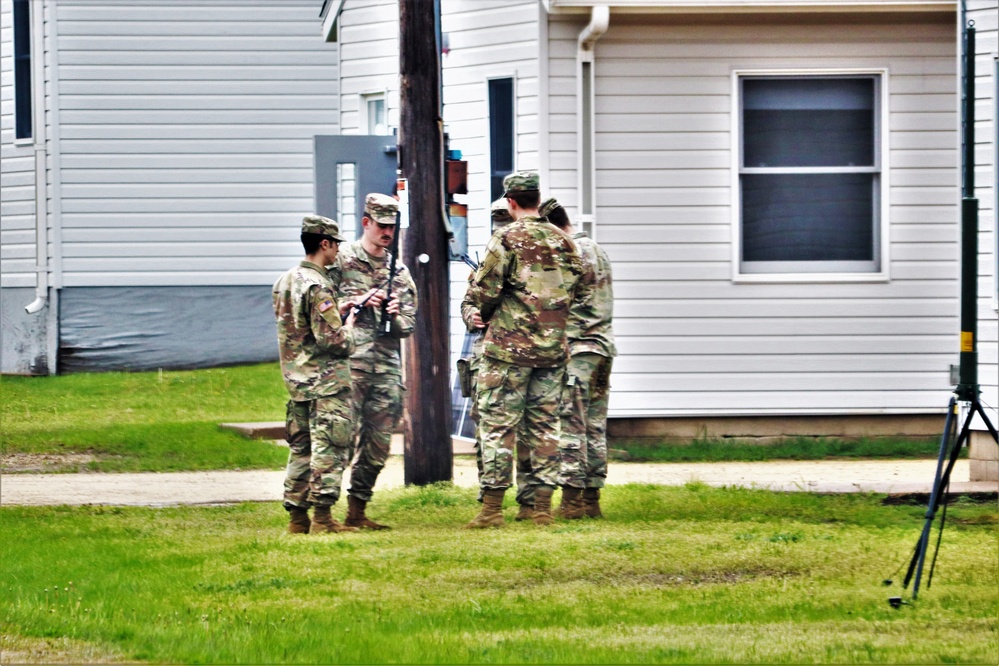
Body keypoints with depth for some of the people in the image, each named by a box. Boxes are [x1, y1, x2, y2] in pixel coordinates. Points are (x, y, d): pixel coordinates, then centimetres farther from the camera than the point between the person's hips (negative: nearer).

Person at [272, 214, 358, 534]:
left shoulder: (284, 282, 11)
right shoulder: (317, 286, -17)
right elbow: (332, 340, -21)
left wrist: (339, 311, 17)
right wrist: (349, 328, -1)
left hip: (297, 381, 9)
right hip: (327, 382, -9)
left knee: (301, 448, 12)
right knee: (329, 449, -6)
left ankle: (297, 517, 14)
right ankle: (322, 517, -8)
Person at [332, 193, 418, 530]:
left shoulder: (399, 272, 17)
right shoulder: (341, 261, 2)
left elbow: (410, 323, 16)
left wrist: (396, 315, -6)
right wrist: (360, 302, -13)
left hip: (387, 366, 6)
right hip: (350, 362, -6)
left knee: (378, 445, 7)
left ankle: (357, 511, 16)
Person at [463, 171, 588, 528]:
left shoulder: (507, 238, -9)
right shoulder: (564, 242, 8)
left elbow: (484, 292, -10)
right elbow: (572, 292, 13)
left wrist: (484, 313, 10)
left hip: (509, 347, -5)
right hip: (553, 347, 5)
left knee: (497, 424, -1)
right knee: (544, 426, 10)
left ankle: (492, 507, -3)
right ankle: (544, 507, 7)